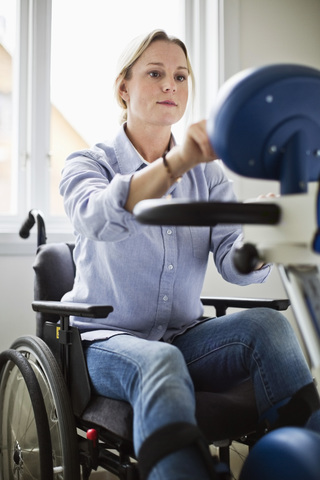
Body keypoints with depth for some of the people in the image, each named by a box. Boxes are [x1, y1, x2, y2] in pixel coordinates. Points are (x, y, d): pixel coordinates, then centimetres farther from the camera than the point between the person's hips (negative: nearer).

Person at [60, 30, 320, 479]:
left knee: (268, 324, -25)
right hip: (107, 339, -3)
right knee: (161, 363, -36)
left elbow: (234, 263, -7)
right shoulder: (88, 164, 0)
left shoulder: (208, 175, 10)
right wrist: (177, 162, -42)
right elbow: (100, 218, -27)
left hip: (185, 337, 3)